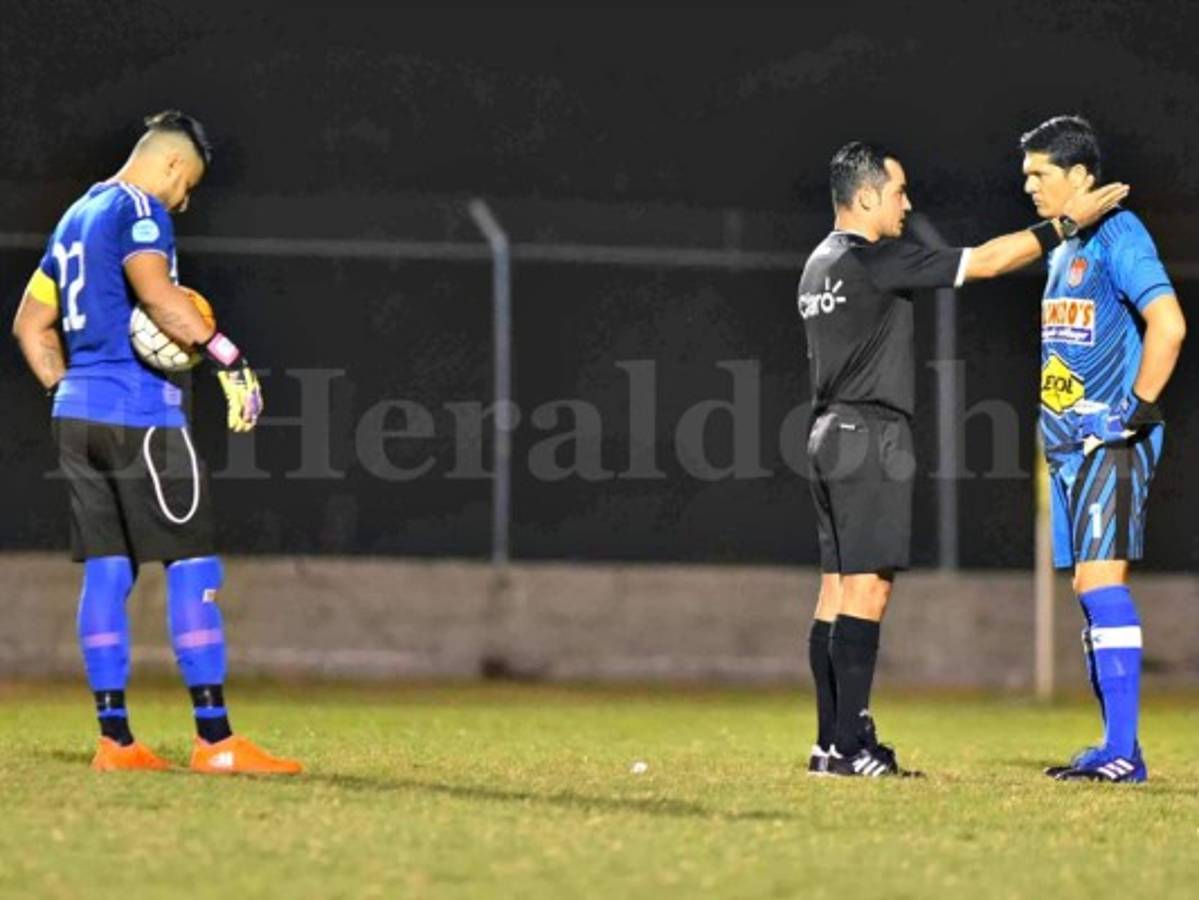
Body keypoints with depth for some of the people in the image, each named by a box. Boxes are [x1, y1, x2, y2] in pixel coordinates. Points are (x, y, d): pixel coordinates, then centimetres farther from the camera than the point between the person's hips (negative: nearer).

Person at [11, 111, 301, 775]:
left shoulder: (77, 216, 21)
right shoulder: (140, 210, -7)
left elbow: (30, 324, 24)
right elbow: (158, 294, -25)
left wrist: (66, 390, 20)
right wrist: (229, 360, -25)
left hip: (76, 410, 9)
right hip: (139, 412, -9)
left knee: (105, 570, 8)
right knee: (192, 566, -8)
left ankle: (114, 739, 5)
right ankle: (215, 740, -12)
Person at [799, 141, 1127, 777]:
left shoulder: (821, 264, 16)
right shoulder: (871, 261, -14)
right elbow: (987, 261, -14)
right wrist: (1066, 223, -6)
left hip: (830, 434, 10)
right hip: (869, 436, -10)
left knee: (837, 588, 8)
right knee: (866, 588, -10)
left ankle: (832, 742, 7)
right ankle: (849, 744, -14)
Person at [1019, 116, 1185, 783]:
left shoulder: (1118, 234, -11)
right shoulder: (1064, 247, 18)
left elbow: (1168, 324, -21)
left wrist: (1138, 410, -19)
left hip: (1111, 440, -10)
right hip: (1071, 442, 10)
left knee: (1100, 578, -16)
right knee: (1089, 586, 8)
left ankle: (1123, 751, -17)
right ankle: (1117, 749, 12)